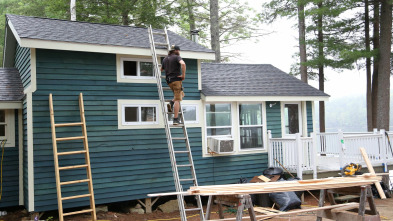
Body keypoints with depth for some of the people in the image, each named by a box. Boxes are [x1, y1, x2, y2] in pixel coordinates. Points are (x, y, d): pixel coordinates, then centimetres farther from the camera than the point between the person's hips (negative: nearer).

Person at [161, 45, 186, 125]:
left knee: (182, 94, 25)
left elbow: (161, 69, 27)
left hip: (169, 81, 7)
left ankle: (171, 104, 2)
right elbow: (183, 64, -26)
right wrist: (183, 75, -17)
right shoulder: (177, 57, -5)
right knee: (177, 100, -6)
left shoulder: (165, 59, 15)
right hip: (176, 79, -7)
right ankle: (175, 119, -10)